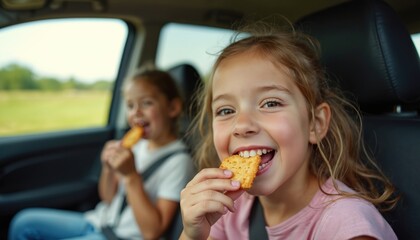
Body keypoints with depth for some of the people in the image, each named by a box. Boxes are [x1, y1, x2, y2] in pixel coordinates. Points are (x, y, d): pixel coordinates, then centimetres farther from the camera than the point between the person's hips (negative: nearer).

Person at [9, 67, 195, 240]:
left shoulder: (179, 161, -18)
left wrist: (131, 176, -26)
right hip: (100, 222, 8)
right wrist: (108, 169, -9)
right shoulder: (138, 145, 3)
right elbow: (108, 198, 12)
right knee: (25, 221, 5)